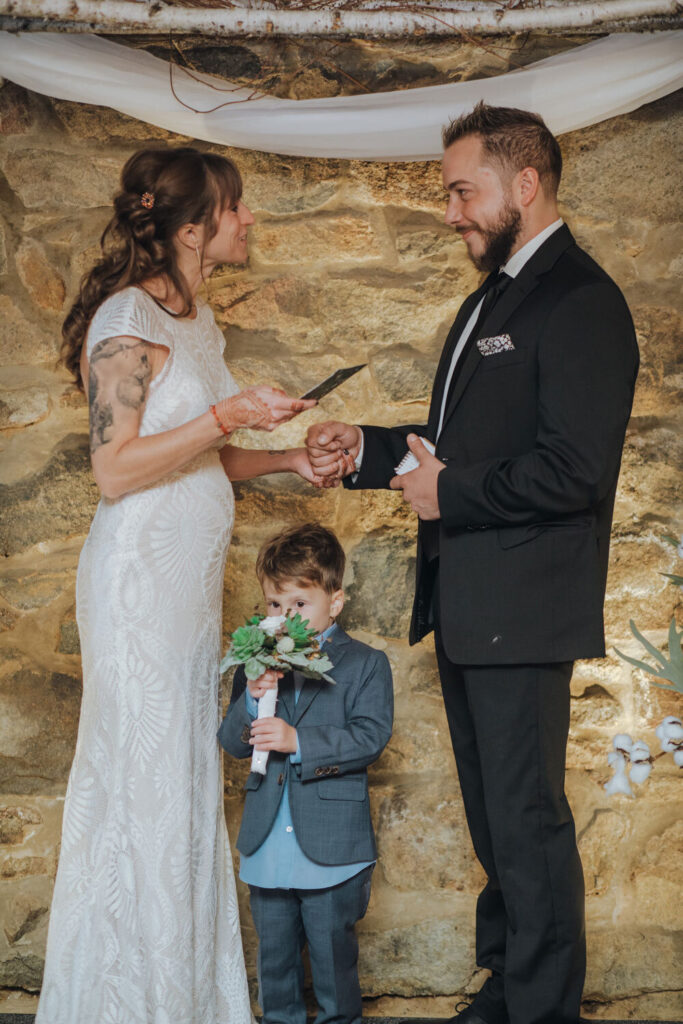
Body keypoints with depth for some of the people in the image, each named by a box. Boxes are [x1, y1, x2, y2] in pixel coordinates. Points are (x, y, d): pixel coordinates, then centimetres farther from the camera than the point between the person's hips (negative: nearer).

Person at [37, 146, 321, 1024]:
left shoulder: (191, 318, 15)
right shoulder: (130, 320, -13)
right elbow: (116, 469, -18)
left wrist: (284, 460, 8)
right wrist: (225, 417, -19)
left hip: (190, 577, 9)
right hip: (141, 577, -9)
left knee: (189, 776, 12)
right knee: (140, 780, -1)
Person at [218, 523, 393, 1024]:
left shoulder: (365, 664, -4)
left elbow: (371, 737, -15)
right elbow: (232, 741, 5)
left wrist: (299, 740, -23)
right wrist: (251, 701, -16)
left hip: (332, 847, -4)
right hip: (267, 845, 4)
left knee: (333, 950, 6)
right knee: (274, 951, 14)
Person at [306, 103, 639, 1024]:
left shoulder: (579, 301, -14)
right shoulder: (491, 298, 18)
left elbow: (575, 467, -23)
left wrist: (450, 493, -15)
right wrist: (367, 452, 9)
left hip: (522, 609, -10)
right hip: (466, 604, 10)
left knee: (526, 816, -1)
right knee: (492, 811, 19)